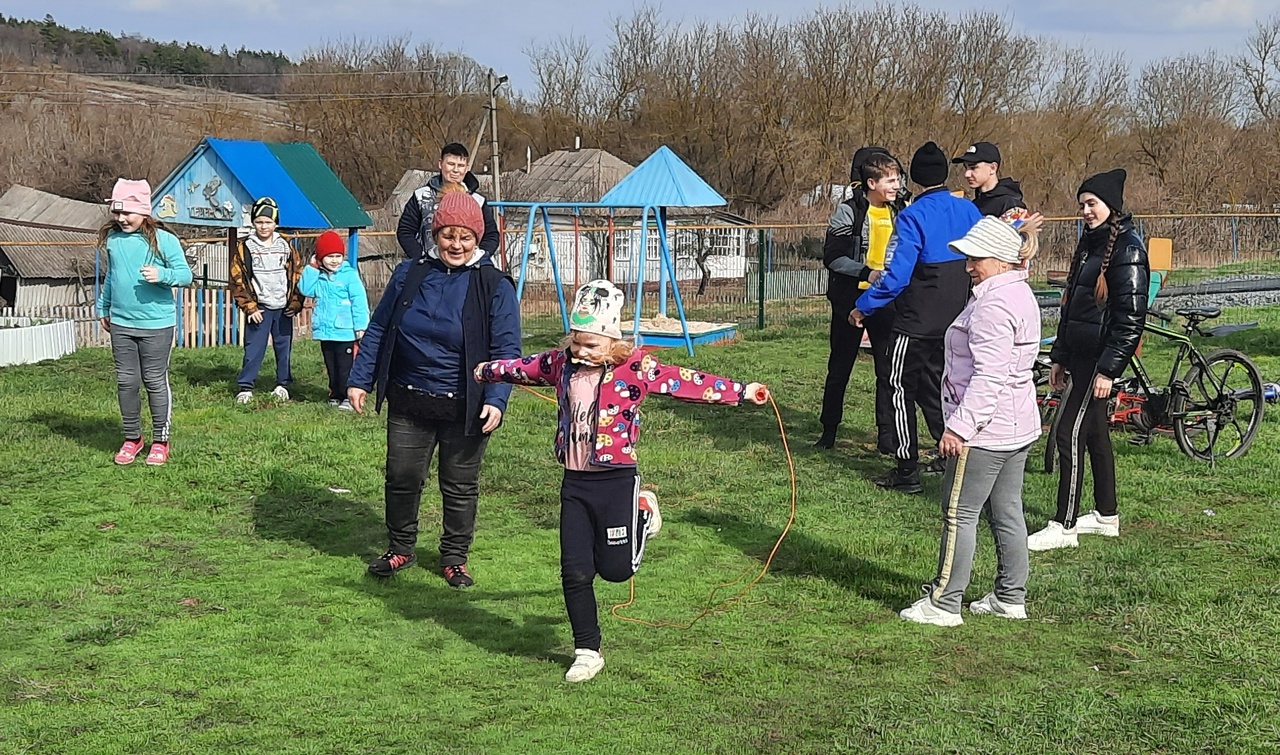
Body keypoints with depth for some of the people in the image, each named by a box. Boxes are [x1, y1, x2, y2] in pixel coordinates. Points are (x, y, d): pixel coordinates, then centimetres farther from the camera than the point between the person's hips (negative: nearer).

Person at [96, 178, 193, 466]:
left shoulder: (163, 240, -10)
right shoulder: (112, 239, 5)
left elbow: (185, 274, -9)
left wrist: (161, 275, -27)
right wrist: (103, 309, 22)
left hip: (156, 324, -4)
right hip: (120, 324, 4)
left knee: (156, 382, 3)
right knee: (126, 382, 9)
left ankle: (160, 441, 15)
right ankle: (132, 438, 22)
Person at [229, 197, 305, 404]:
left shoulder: (286, 247, 8)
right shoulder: (245, 248, 0)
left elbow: (298, 275, 11)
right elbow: (236, 281, -2)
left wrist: (296, 302, 1)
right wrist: (249, 307, -7)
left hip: (283, 309, 3)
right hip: (259, 309, -2)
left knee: (284, 348, 7)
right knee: (253, 350, -4)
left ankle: (283, 384, 20)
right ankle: (245, 387, 3)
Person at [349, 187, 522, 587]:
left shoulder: (494, 285, -6)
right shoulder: (409, 274, 1)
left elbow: (506, 349, -7)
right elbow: (378, 330, 9)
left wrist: (496, 399, -19)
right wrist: (360, 380, 3)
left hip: (464, 409, -2)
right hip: (408, 404, 2)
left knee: (460, 486, 10)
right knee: (402, 478, 9)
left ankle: (455, 557, 26)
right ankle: (400, 548, 29)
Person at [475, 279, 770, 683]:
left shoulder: (636, 367, -11)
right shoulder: (561, 362, 3)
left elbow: (687, 381, -14)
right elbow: (523, 368, 20)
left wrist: (741, 392, -18)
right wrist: (483, 371, 34)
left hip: (616, 480, -4)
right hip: (574, 483, 4)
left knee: (616, 568, 3)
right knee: (575, 572, 1)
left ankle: (643, 517, 34)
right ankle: (587, 652, 18)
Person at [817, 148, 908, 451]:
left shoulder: (900, 210, 4)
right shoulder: (849, 212, -9)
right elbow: (831, 257, -13)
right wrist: (866, 272, -24)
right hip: (851, 299, -3)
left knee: (889, 369, 2)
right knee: (839, 368, 8)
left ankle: (887, 435, 9)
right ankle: (829, 430, 19)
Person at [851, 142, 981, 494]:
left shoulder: (913, 216, -16)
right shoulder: (968, 211, 2)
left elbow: (896, 273, -20)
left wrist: (864, 306, -12)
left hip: (916, 321, -7)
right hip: (953, 320, 7)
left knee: (901, 389, 1)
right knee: (934, 385, 20)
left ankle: (907, 471, 0)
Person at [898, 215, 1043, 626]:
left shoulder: (994, 305, -19)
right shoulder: (1020, 295, 14)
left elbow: (988, 375, -25)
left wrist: (960, 426, -24)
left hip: (985, 430, -10)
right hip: (1018, 424, 11)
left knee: (959, 514, -3)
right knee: (1006, 513, 15)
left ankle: (944, 603, 3)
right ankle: (1011, 597, 22)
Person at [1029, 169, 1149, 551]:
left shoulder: (1127, 249, -14)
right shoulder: (1089, 244, 14)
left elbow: (1131, 316, -19)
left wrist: (1108, 369, -20)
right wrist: (1060, 357, 18)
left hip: (1101, 357, -10)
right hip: (1081, 354, 10)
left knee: (1069, 433, -9)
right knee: (1094, 431, 16)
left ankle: (1064, 526, -3)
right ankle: (1106, 515, 27)